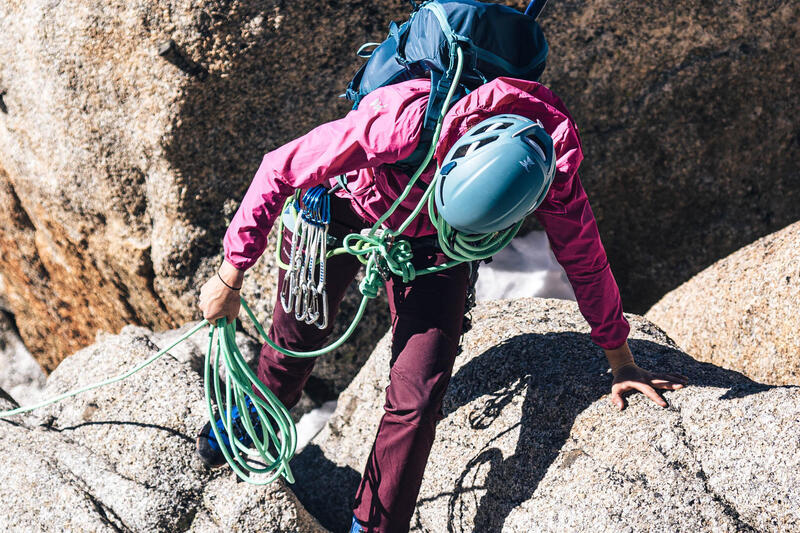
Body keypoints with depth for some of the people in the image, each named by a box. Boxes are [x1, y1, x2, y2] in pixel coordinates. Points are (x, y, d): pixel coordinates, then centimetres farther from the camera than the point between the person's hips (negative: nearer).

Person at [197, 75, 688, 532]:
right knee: (295, 342, 15)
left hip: (430, 242, 1)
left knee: (417, 398, -9)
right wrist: (231, 278, -22)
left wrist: (622, 362, -1)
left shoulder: (551, 163, -32)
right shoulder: (407, 121, -42)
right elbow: (280, 169, -29)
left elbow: (583, 256, -12)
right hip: (343, 208, -1)